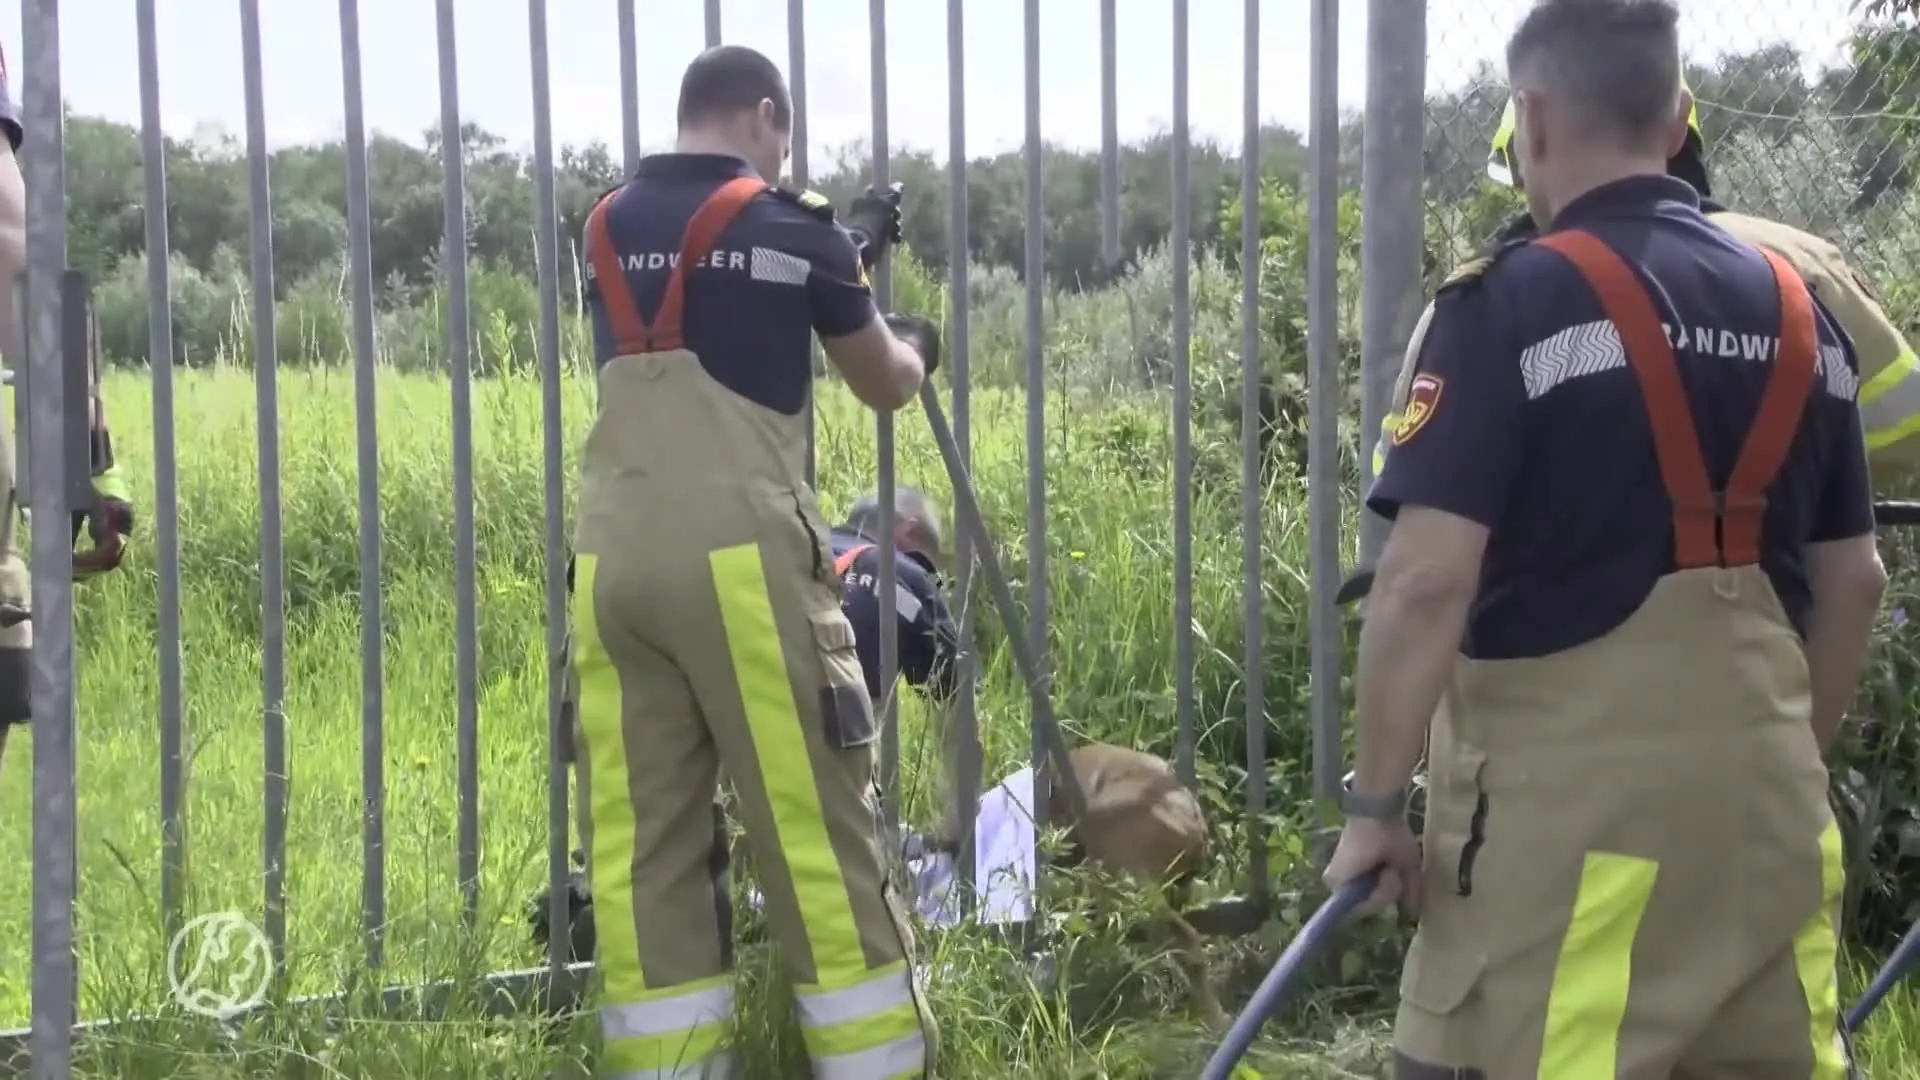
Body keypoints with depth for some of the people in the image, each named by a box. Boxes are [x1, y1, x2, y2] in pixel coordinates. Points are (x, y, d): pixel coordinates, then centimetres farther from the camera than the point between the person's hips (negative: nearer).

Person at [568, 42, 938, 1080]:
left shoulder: (608, 228, 15)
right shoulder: (790, 227, 3)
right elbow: (882, 384, 17)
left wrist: (846, 251, 42)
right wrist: (913, 346, 39)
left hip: (612, 565, 5)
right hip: (739, 561, -5)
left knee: (639, 848, 7)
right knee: (817, 843, 2)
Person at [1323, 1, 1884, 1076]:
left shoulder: (1512, 306, -11)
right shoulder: (1801, 313, 8)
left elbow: (1428, 580, -18)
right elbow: (1853, 580, 13)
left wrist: (1377, 800, -9)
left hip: (1572, 789, -6)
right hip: (1760, 781, 6)